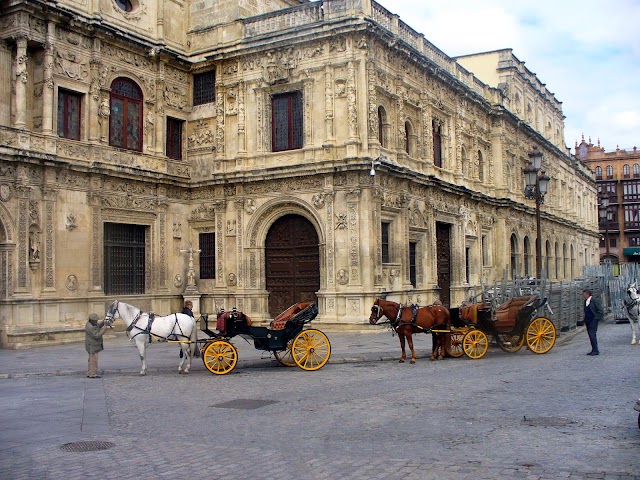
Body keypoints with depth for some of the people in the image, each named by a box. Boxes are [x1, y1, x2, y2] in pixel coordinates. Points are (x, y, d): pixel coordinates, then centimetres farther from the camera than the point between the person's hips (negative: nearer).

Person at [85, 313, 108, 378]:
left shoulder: (90, 323, 6)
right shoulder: (90, 327, -24)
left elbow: (98, 326, 19)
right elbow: (96, 336, -25)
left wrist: (104, 322, 3)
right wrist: (103, 330, -21)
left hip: (94, 345, 11)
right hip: (92, 346, -11)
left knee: (92, 359, 16)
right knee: (93, 359, -6)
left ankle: (89, 373, 24)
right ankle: (93, 374, -2)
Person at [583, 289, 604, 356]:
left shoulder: (595, 301, -11)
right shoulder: (585, 301, 12)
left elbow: (601, 312, -10)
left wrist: (596, 319, -13)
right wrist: (585, 320, 14)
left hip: (593, 321, -8)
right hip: (588, 321, 8)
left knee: (592, 334, -13)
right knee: (590, 335, 8)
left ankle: (596, 350, -8)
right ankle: (594, 350, 14)